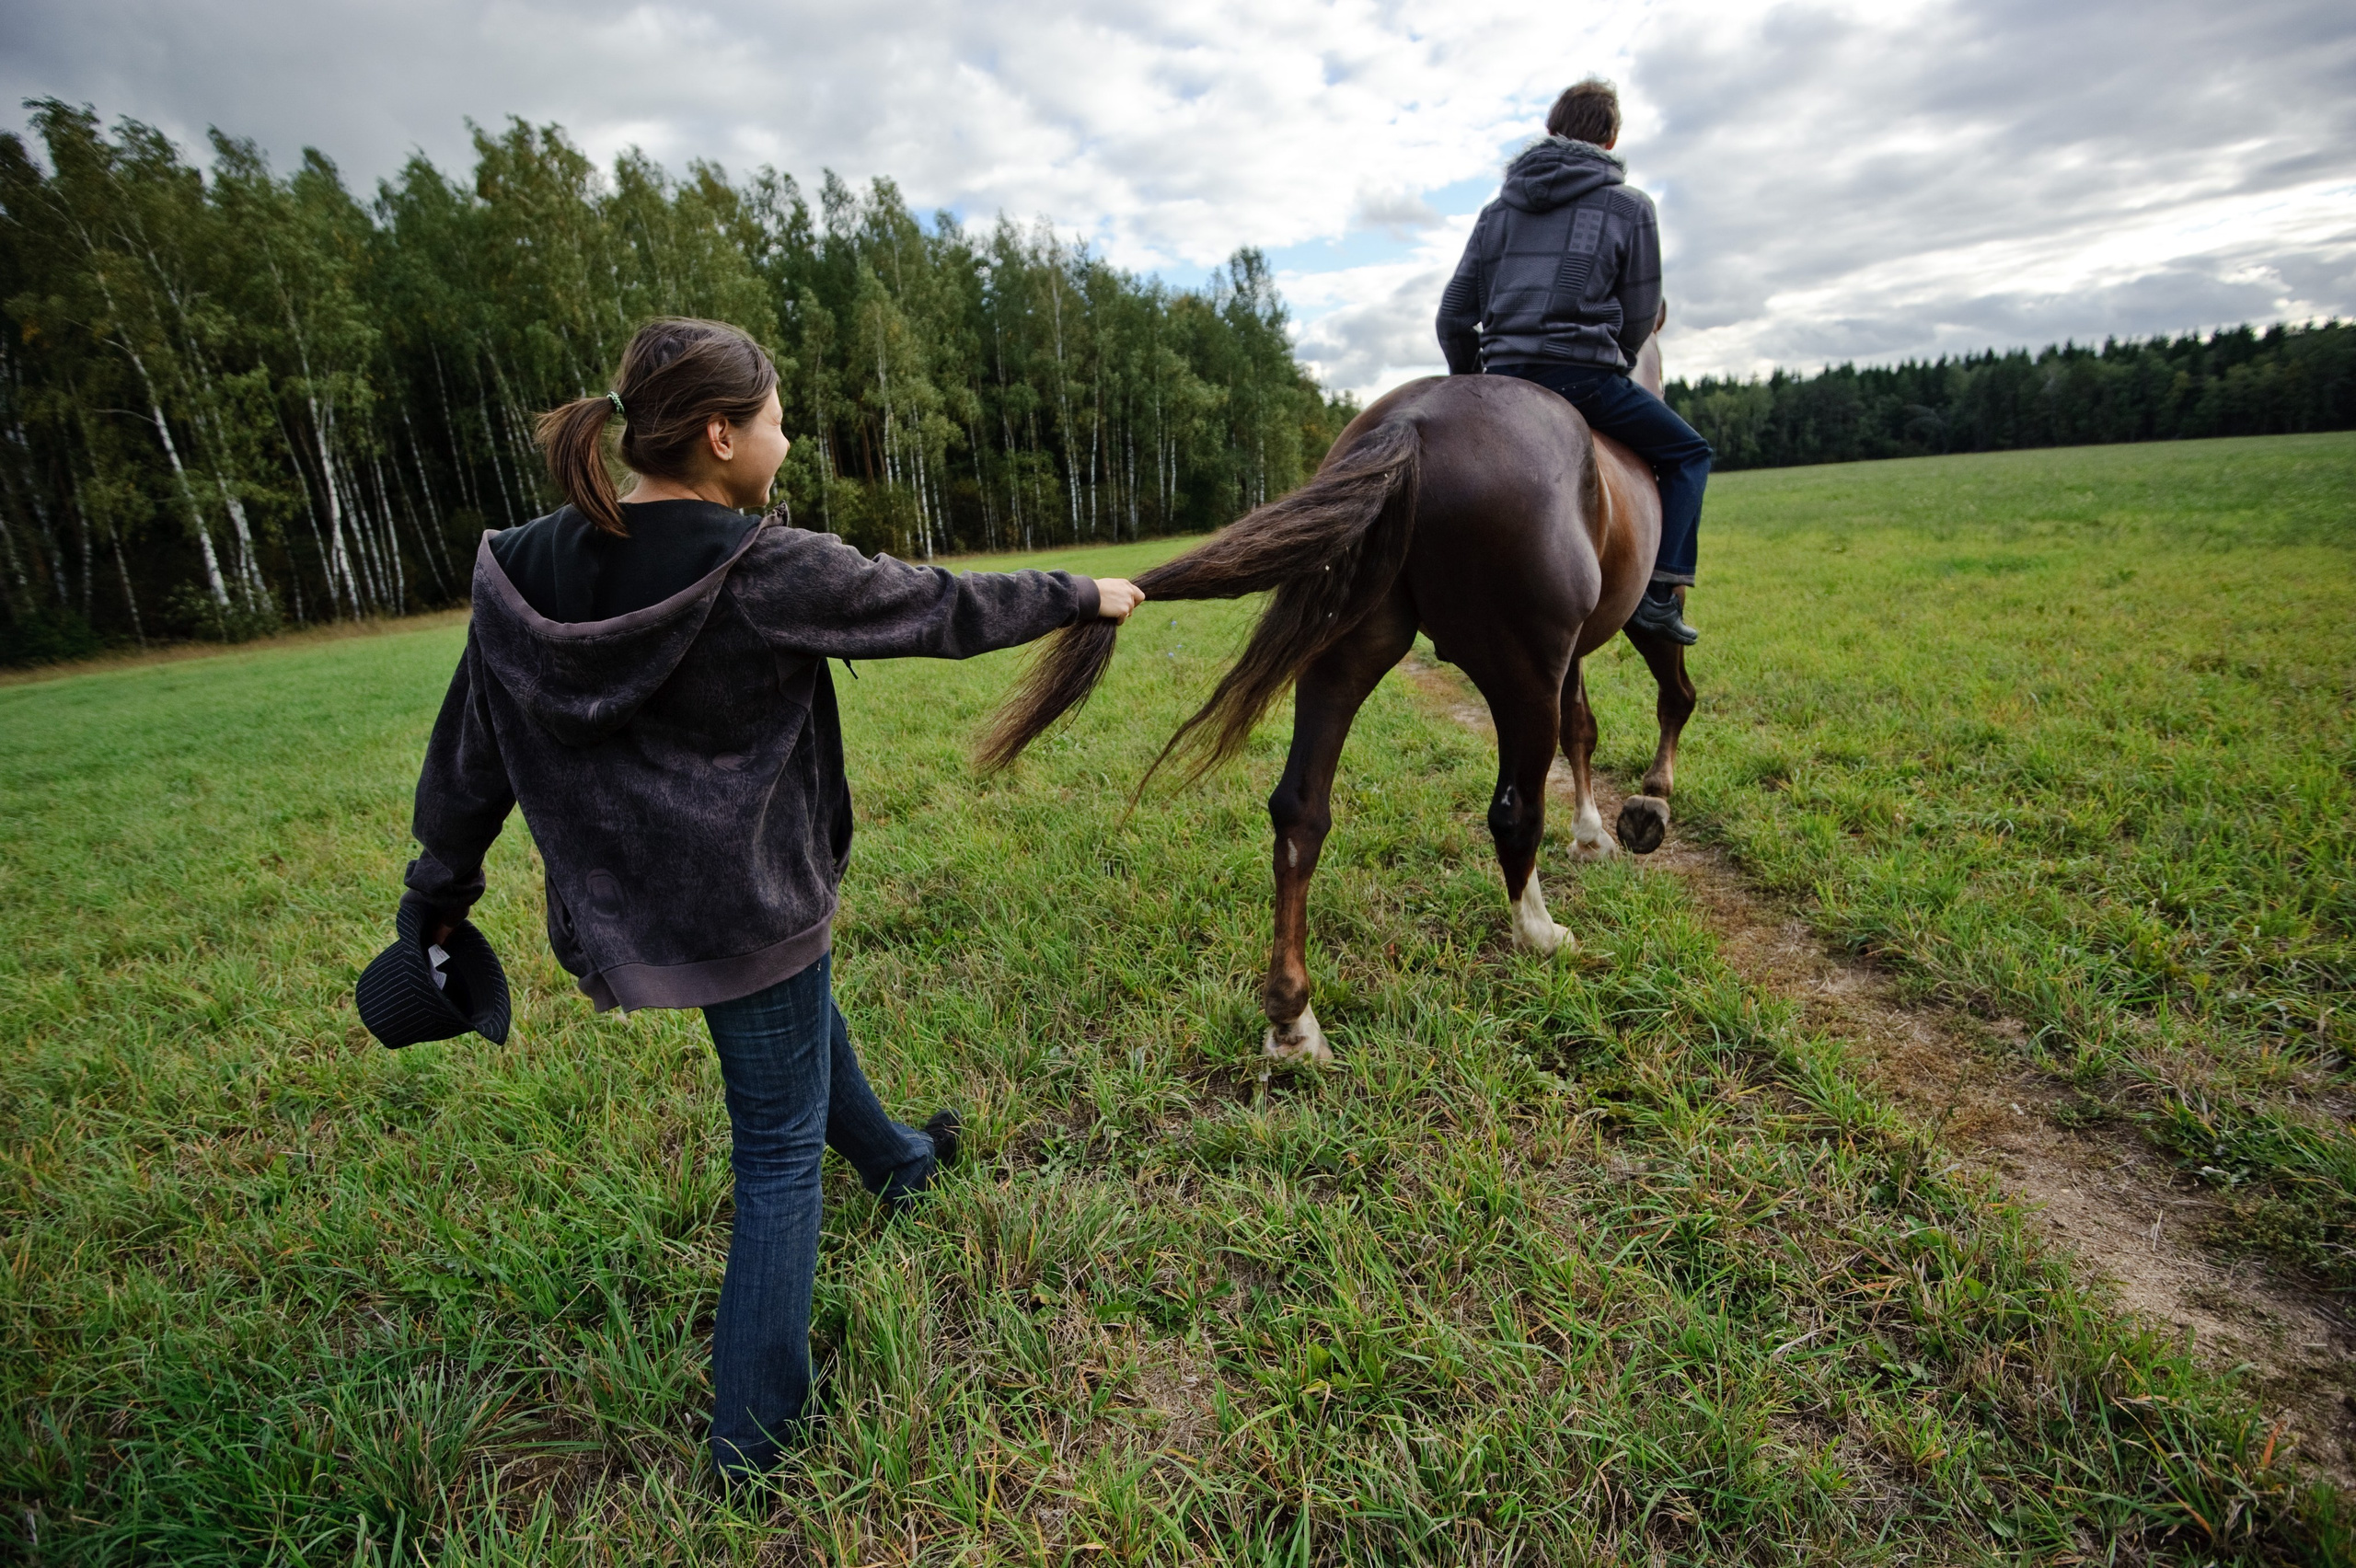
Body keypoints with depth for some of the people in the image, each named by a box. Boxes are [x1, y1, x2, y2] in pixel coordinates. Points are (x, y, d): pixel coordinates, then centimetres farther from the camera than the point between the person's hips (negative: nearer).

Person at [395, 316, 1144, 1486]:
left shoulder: (527, 572, -6)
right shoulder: (770, 572, -23)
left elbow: (471, 750, 3)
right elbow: (944, 610, -12)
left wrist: (445, 887, 18)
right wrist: (1085, 595, 3)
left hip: (623, 905, 7)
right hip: (753, 904, -7)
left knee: (802, 1024, 32)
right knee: (779, 1153, 11)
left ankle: (897, 1163, 59)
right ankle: (753, 1443, 25)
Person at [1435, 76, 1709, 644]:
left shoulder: (1498, 208, 16)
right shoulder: (1630, 206, 5)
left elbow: (1454, 314, 14)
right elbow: (1640, 318, 5)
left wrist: (1467, 380, 26)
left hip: (1502, 379, 4)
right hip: (1585, 375, -4)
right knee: (1687, 453, 13)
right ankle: (1662, 594, -2)